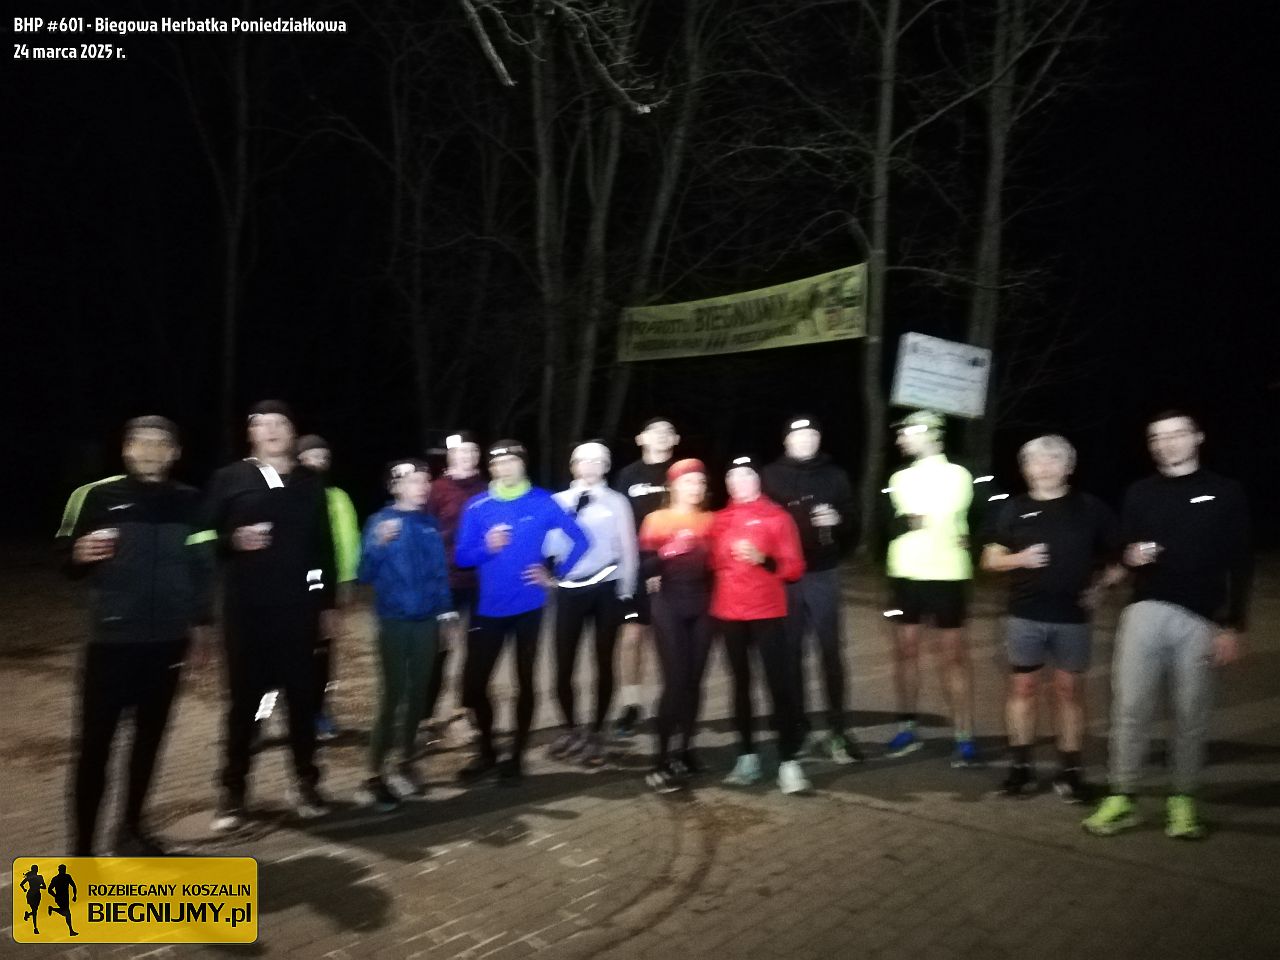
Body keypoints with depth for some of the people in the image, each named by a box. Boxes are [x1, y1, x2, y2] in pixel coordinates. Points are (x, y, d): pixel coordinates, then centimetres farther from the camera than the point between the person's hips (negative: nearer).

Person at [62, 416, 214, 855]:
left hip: (167, 640, 3)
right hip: (111, 640, -3)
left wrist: (201, 619, 11)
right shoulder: (100, 496, -3)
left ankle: (131, 827, 30)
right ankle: (82, 848, 9)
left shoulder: (189, 502, 3)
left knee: (150, 736, 13)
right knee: (95, 742, -2)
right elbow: (70, 564, 1)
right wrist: (80, 555, -21)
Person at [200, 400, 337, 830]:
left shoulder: (311, 482, 8)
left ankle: (305, 782, 20)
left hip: (298, 606, 2)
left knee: (302, 695, 7)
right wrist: (234, 540, -18)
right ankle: (233, 790, 18)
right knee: (244, 698, 5)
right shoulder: (229, 479, 3)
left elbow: (324, 545, 9)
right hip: (245, 607, -1)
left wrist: (328, 603, 8)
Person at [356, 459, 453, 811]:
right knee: (392, 695, -5)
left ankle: (406, 763, 26)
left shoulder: (429, 523, 5)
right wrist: (380, 544, -26)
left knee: (417, 693, 12)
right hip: (394, 622, -4)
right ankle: (374, 776, 3)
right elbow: (365, 574, -11)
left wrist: (445, 609, 8)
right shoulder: (381, 521, -6)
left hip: (426, 620, 4)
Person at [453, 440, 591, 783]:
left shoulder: (543, 503, -5)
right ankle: (486, 751, 24)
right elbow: (461, 557, -1)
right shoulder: (477, 506, -1)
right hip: (489, 608, 1)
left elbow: (580, 540, 1)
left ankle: (517, 754, 26)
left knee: (524, 680, 10)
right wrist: (486, 547, -19)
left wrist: (556, 576, -1)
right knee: (473, 683, 2)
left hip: (528, 607, -1)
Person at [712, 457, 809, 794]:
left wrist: (764, 559, -20)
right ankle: (747, 757, 19)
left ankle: (788, 762, -3)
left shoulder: (777, 516, -1)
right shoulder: (720, 520, 9)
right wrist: (714, 600, 2)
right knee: (741, 683, 10)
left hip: (768, 612, -3)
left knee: (780, 684, -7)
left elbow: (794, 568, -6)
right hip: (729, 613, 3)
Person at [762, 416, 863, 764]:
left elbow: (853, 529, 8)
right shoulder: (771, 476, 3)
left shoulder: (835, 476, 7)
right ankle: (797, 728, 16)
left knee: (831, 651, 0)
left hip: (823, 574, 0)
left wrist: (837, 521, -12)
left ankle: (837, 730, 8)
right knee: (791, 654, 6)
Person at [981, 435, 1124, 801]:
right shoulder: (1013, 509, 4)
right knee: (1023, 688, 7)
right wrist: (1020, 558, -12)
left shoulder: (1090, 508, 2)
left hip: (1072, 617, 0)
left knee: (1069, 691, 7)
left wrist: (1101, 585, -7)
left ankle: (1070, 769, 17)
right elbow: (990, 560, 6)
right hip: (1025, 616, 1)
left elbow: (1115, 557, 8)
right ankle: (1021, 765, 17)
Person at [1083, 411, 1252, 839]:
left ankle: (1183, 801, 18)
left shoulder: (1225, 493, 6)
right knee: (1129, 708, -2)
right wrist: (1131, 556, -9)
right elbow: (1121, 551, 15)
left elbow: (1240, 565, 4)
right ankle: (1121, 798, 5)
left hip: (1199, 619, -1)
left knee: (1191, 715, 5)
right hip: (1145, 612, 1)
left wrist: (1233, 626, -2)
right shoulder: (1139, 493, 11)